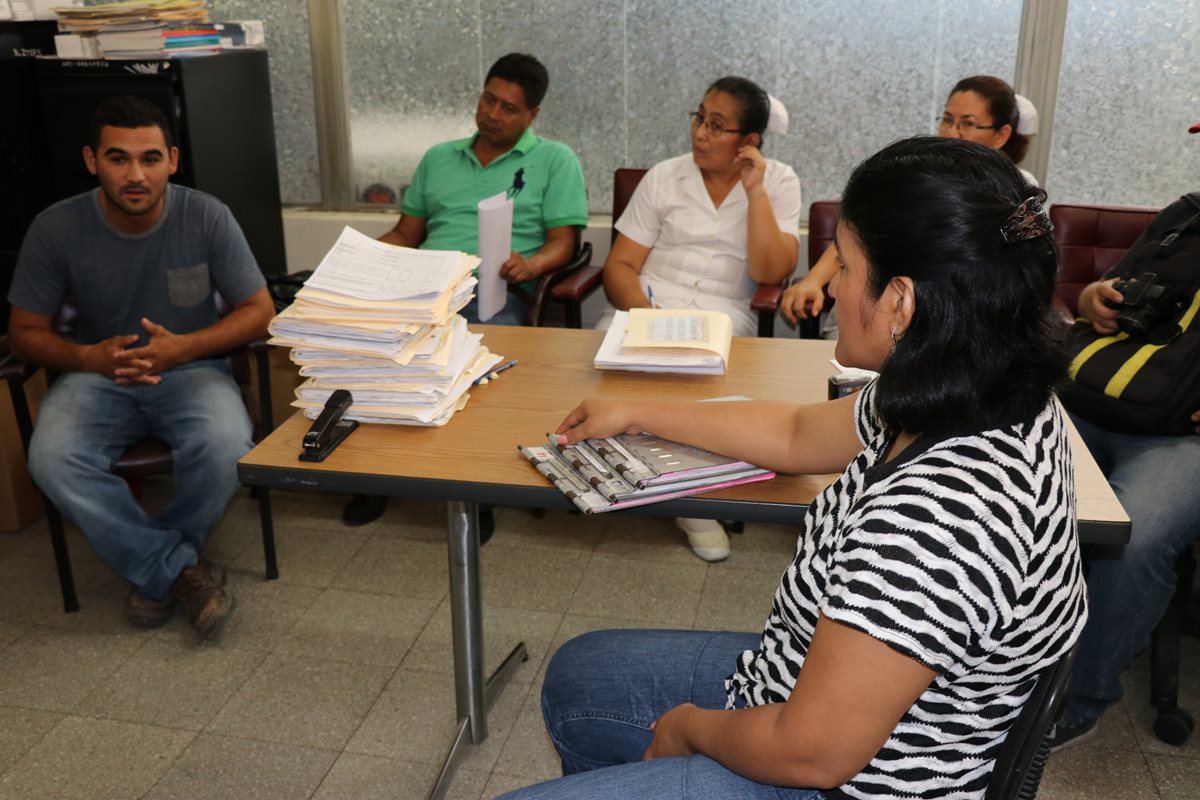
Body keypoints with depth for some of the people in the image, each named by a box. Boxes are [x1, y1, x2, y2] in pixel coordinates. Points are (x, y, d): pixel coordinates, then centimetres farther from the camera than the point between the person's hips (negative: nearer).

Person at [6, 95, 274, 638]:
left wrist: (184, 347, -22)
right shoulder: (56, 229, -8)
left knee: (224, 446, -34)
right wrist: (87, 357, -21)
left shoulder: (206, 217, -10)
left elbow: (259, 311, -6)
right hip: (97, 375, 1)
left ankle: (154, 569, -6)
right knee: (52, 459, -30)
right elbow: (25, 332, 1)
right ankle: (183, 570, -17)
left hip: (191, 368, -1)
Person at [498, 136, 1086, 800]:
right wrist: (636, 414, 17)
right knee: (576, 675, 23)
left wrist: (692, 729, -8)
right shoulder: (987, 399, -8)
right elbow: (798, 435, 9)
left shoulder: (934, 520, -38)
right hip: (808, 678, 9)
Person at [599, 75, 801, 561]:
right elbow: (619, 265, 5)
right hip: (648, 305, 2)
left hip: (723, 317, -2)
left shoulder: (778, 183, 9)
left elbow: (770, 272, -5)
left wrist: (755, 191, -8)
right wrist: (640, 308, -16)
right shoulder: (664, 177, 12)